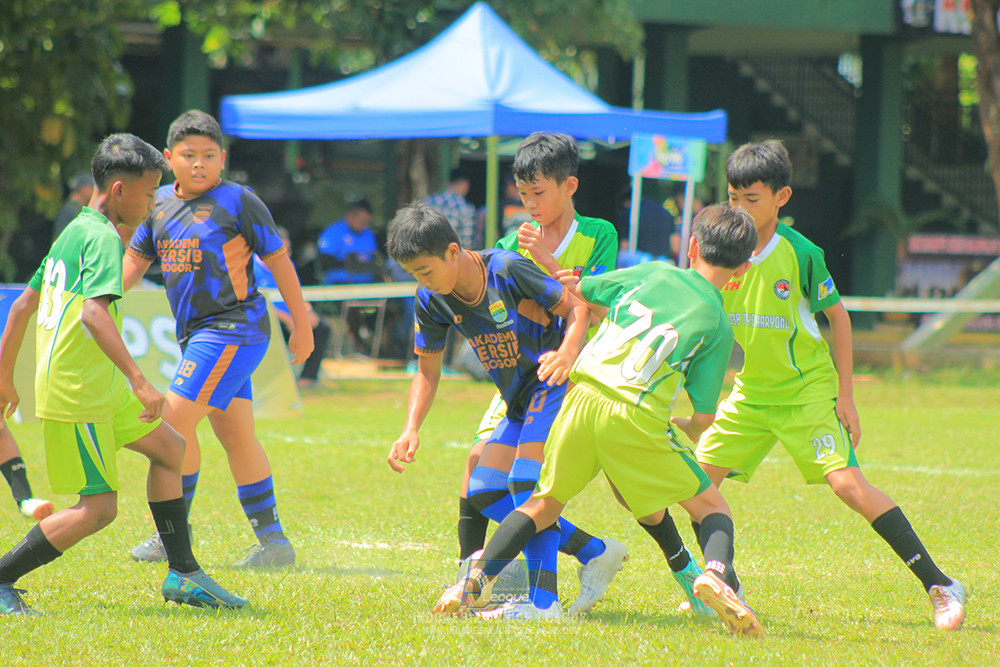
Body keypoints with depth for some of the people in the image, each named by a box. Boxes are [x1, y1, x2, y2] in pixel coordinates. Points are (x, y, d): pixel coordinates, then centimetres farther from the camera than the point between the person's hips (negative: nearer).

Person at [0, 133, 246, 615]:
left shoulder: (72, 233, 14)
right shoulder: (103, 238, -15)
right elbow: (93, 313, -30)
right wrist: (140, 381, -34)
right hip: (78, 393, -10)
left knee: (169, 448, 16)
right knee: (99, 507, -6)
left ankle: (183, 574, 19)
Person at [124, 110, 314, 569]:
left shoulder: (237, 201, -8)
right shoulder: (159, 203, 10)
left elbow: (278, 259, -2)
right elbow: (136, 258, 17)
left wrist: (302, 325, 1)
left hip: (233, 329, -7)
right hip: (196, 333, 7)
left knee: (176, 419, -12)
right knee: (235, 434, 10)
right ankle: (273, 540, 17)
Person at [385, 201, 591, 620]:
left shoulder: (507, 270, -22)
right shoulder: (431, 301, -3)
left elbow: (576, 308, -15)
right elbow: (427, 370, 6)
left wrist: (567, 353, -35)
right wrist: (411, 430, -8)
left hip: (558, 383, -8)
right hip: (520, 404, 8)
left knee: (526, 484, -22)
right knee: (482, 495, 3)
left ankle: (543, 600, -24)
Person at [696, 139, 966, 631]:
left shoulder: (800, 254, -15)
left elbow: (837, 316, -6)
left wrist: (845, 396, -7)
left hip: (808, 391, -6)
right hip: (751, 392, 6)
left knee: (846, 483, -19)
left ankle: (939, 585, -16)